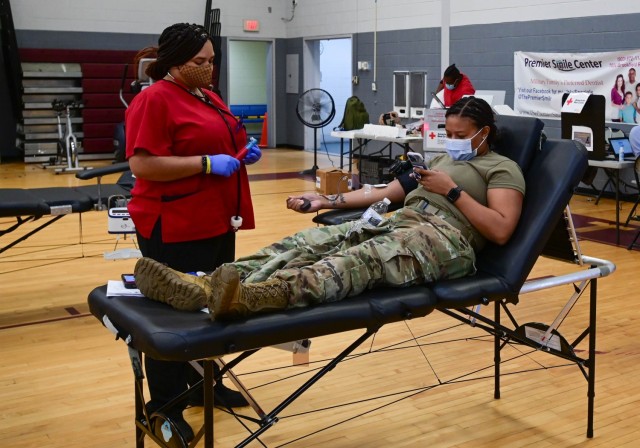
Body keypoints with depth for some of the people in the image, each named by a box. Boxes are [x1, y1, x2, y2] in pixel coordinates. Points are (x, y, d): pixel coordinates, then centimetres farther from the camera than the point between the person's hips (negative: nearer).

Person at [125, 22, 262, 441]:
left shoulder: (208, 96, 13)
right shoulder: (153, 100, -14)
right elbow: (142, 165, -22)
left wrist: (243, 154, 4)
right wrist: (207, 164, -23)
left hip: (216, 221, 9)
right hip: (175, 227, -9)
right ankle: (164, 407, 14)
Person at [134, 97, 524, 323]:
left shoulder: (503, 168, 11)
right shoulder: (442, 160, 34)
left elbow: (501, 231, -6)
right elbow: (385, 193, 28)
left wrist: (452, 191, -9)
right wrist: (326, 201, 18)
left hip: (444, 239, -7)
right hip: (396, 224, 7)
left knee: (361, 259, -39)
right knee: (307, 242, -20)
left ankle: (256, 297, -66)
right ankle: (207, 287, -40)